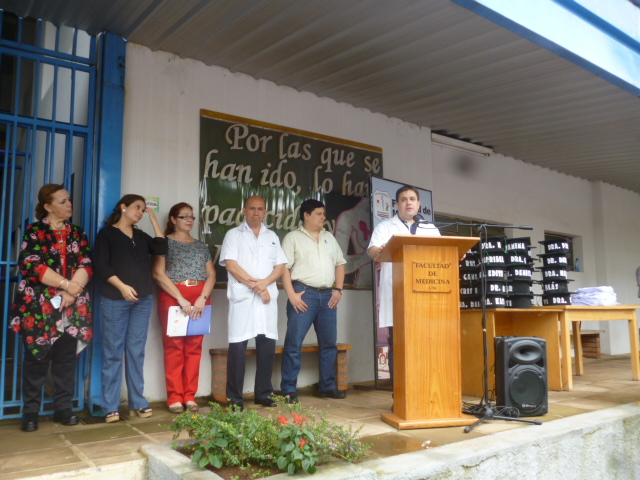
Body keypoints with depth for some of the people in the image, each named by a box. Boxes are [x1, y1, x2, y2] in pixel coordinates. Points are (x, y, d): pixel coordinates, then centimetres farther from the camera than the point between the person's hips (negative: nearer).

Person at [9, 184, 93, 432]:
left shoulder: (78, 233, 12)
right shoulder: (34, 231, 1)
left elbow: (87, 265, 1)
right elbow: (31, 265, -11)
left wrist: (70, 293, -14)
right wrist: (67, 284, -15)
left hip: (71, 308, 3)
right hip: (39, 307, -3)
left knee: (66, 359, 6)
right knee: (37, 359, 1)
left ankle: (63, 408, 16)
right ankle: (30, 412, 12)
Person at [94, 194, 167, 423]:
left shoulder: (141, 236, 18)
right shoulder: (107, 233, 3)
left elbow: (161, 248, 1)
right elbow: (101, 266, -6)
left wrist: (154, 219, 7)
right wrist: (122, 287, -16)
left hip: (142, 300, 5)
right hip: (115, 300, -4)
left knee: (136, 351, 6)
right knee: (113, 352, -1)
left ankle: (138, 402, 12)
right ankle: (110, 407, 6)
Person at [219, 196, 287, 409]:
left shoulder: (272, 237, 18)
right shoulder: (233, 234, 7)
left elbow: (280, 267, 10)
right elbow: (231, 264, -5)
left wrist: (264, 283, -8)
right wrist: (254, 284, -11)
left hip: (268, 297, 4)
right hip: (242, 297, -3)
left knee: (267, 345, 3)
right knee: (238, 346, -5)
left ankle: (263, 393, 15)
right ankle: (234, 398, 3)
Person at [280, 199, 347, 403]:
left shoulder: (330, 238, 19)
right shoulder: (293, 237, 2)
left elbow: (340, 264, 18)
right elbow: (284, 267, -5)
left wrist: (338, 289, 6)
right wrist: (292, 295, -13)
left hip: (328, 295, 6)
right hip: (303, 293, -5)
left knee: (329, 343, 9)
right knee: (294, 343, -6)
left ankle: (328, 387, 20)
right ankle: (289, 390, 2)